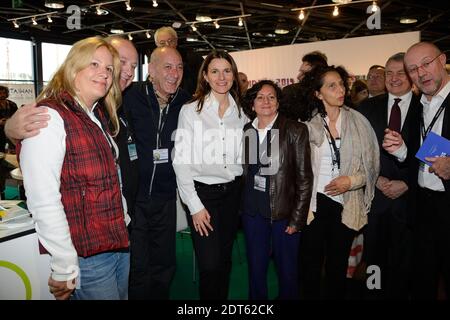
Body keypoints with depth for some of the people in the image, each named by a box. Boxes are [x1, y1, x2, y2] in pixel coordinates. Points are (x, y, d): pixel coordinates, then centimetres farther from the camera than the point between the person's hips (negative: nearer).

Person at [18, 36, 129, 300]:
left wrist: (123, 222, 11)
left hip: (120, 246, 8)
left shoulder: (99, 116, 11)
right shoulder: (49, 117, -16)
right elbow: (43, 200, -21)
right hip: (85, 256, -8)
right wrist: (65, 269, -19)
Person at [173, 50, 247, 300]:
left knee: (225, 260, 15)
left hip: (232, 192, 4)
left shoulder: (241, 113, 6)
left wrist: (240, 191, 8)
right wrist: (195, 205, -11)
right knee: (210, 265, -3)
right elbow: (181, 162, -8)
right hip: (202, 193, -4)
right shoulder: (190, 111, -7)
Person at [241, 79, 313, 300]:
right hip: (253, 211, 4)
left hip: (284, 212, -3)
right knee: (255, 269, 14)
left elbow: (304, 177, -7)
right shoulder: (246, 132, 6)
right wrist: (240, 206, 6)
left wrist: (297, 218, -10)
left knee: (287, 271, 8)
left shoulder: (295, 130, -6)